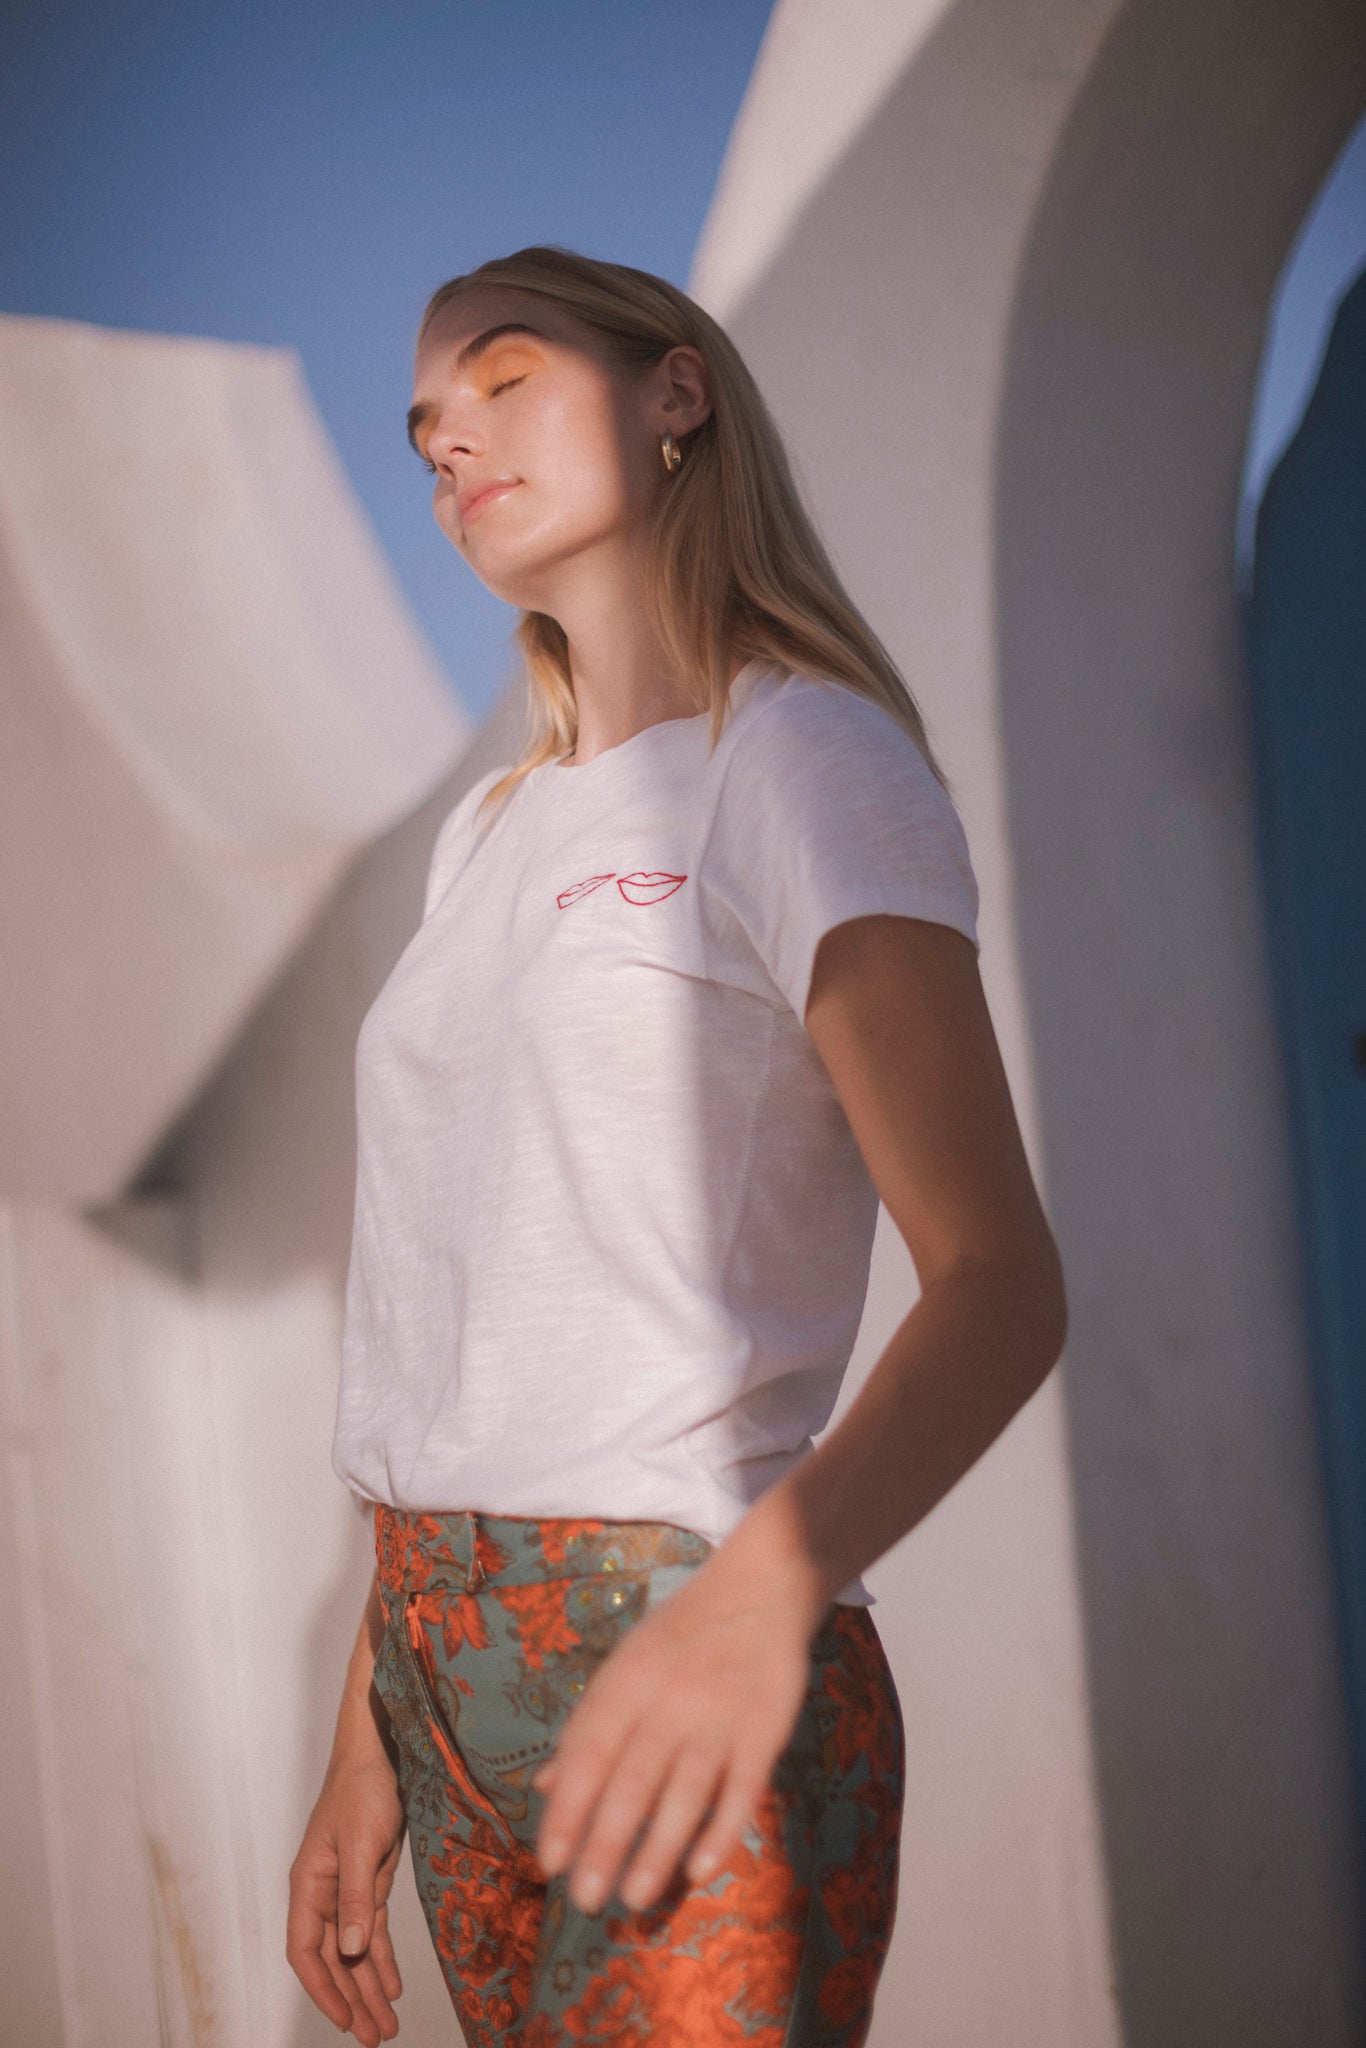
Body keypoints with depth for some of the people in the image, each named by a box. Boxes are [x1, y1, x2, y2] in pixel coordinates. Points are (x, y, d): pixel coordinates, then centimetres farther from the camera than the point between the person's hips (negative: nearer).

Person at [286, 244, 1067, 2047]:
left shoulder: (803, 759, -5)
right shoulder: (490, 833, 18)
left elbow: (1004, 1287, -16)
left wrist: (768, 1583, -32)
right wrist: (368, 1741, 14)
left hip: (691, 1692, -7)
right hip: (452, 1679, 7)